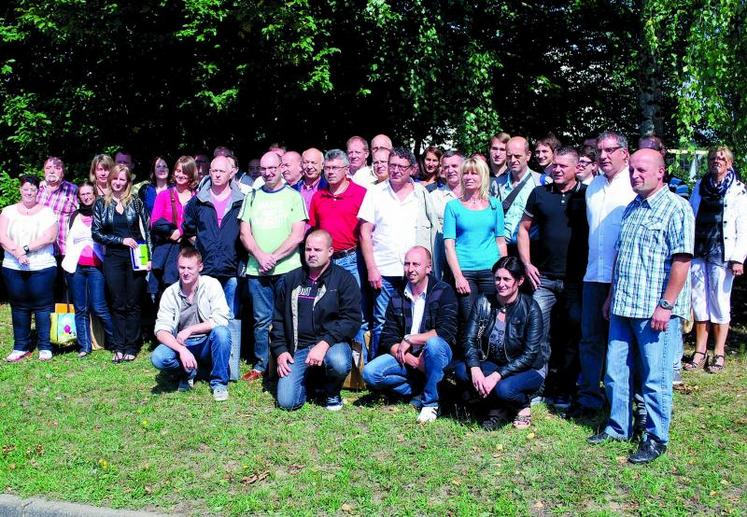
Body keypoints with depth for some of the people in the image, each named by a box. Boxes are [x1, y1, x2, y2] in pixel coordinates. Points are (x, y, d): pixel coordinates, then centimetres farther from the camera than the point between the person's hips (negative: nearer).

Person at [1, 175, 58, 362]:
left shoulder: (47, 212, 4)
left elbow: (50, 236, -8)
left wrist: (25, 248, -14)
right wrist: (16, 252, -16)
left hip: (42, 267, -2)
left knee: (43, 306, 0)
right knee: (18, 307, 9)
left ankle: (45, 347, 9)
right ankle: (21, 347, 18)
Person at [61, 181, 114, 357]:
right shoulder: (75, 216, 17)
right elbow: (69, 240, 23)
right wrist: (67, 261, 14)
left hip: (96, 266, -3)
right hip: (76, 266, 3)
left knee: (99, 307, -11)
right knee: (80, 308, 2)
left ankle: (115, 342, 3)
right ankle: (84, 346, 8)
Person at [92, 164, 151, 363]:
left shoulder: (136, 202, 3)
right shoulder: (101, 203, 5)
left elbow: (147, 230, 4)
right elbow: (96, 233, 0)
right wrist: (121, 240, -11)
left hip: (136, 257, 0)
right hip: (113, 259, 1)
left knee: (133, 304, 4)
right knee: (118, 305, 4)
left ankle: (131, 347, 11)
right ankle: (118, 347, 11)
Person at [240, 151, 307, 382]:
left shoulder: (293, 196, 4)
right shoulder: (252, 197, 14)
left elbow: (298, 235, -4)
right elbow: (244, 233, 8)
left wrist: (274, 258, -10)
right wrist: (260, 256, -8)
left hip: (287, 268, -3)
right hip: (257, 269, 3)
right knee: (261, 319, 7)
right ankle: (260, 365, 18)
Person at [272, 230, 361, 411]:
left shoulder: (344, 279, 0)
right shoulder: (290, 280, 13)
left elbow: (351, 319, -9)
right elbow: (278, 319, 18)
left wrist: (324, 344, -21)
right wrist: (280, 351, 5)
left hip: (332, 343, -3)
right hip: (298, 349, 3)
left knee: (338, 363, -38)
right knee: (286, 402, -14)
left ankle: (332, 392, -1)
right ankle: (311, 381, 21)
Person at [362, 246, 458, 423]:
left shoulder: (443, 292, -6)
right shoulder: (397, 297, 7)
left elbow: (446, 332, -20)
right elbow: (388, 338, 1)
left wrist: (409, 339, -15)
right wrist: (411, 360, -17)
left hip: (437, 354, -4)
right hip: (406, 357, 4)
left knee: (433, 344, -38)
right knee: (370, 373, -19)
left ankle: (430, 402, -18)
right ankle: (421, 391, -5)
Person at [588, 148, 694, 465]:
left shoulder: (676, 208, -8)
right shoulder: (631, 209, 16)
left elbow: (681, 260, -14)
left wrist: (666, 305, -18)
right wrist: (612, 296, 19)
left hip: (654, 310, -7)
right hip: (623, 308, 7)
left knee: (655, 379, 3)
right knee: (615, 372, 13)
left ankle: (656, 438, 16)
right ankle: (619, 427, 28)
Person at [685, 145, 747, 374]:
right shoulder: (700, 186, 13)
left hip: (722, 254, -4)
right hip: (698, 252, 4)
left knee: (720, 304, 1)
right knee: (699, 302, 6)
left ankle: (718, 354, 11)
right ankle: (700, 352, 15)